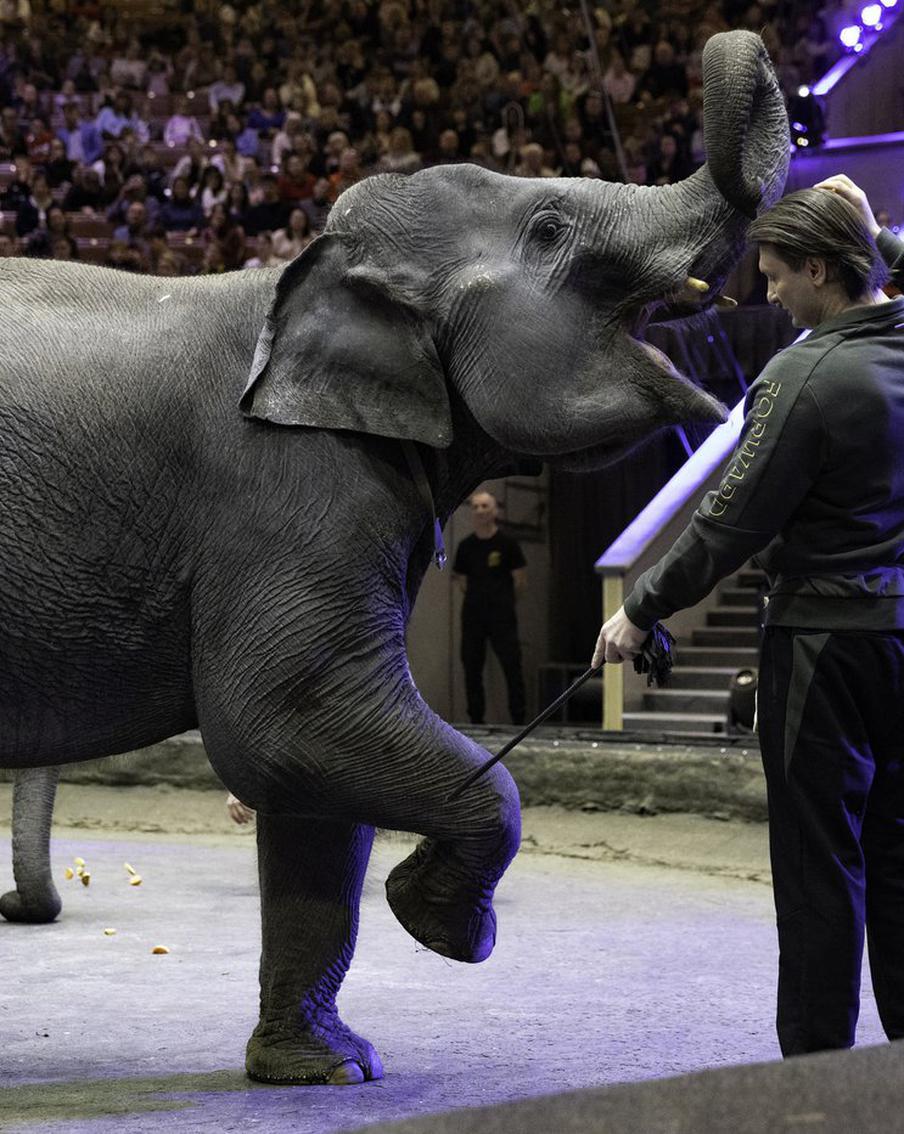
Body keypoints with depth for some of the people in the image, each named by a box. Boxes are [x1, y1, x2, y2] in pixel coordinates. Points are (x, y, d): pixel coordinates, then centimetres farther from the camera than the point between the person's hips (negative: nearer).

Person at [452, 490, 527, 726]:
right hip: (473, 613, 4)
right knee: (471, 667, 4)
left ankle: (518, 719, -4)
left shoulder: (507, 544, -3)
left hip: (502, 617, -4)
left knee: (511, 666, -7)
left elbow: (520, 581, 2)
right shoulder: (466, 546, 7)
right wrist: (478, 597, 12)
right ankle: (476, 720, 11)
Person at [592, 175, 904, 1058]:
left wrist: (640, 610, -5)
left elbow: (732, 523, -14)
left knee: (819, 860, 0)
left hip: (828, 637, -7)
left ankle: (817, 1057, 5)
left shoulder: (808, 378, -17)